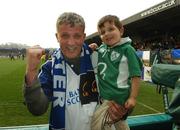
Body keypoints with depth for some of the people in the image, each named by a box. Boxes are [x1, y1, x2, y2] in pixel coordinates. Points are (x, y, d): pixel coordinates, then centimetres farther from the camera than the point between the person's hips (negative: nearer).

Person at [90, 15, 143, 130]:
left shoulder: (127, 49, -14)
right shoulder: (101, 48, 2)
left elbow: (136, 75, -14)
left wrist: (132, 98, -16)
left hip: (117, 96, -6)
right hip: (104, 95, 6)